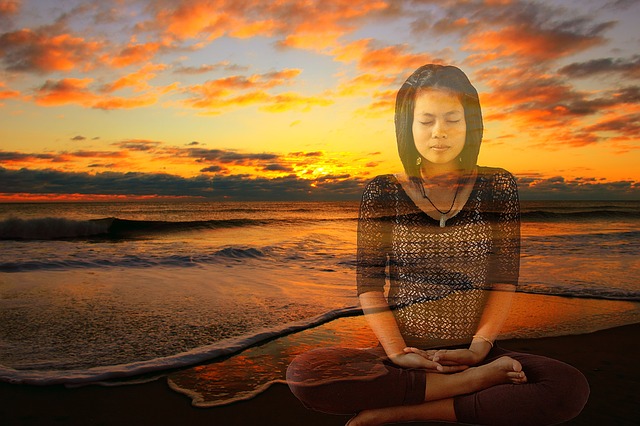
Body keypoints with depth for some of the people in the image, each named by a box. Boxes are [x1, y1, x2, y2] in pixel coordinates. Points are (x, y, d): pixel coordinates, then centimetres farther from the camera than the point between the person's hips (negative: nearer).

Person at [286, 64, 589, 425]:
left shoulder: (497, 186, 4)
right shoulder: (383, 192, 1)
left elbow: (505, 280, 1)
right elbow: (369, 284, -3)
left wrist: (479, 348, -11)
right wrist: (398, 354, -14)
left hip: (473, 351, 1)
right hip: (405, 355, 0)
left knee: (571, 388, -26)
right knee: (304, 373, -27)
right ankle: (476, 381, -18)